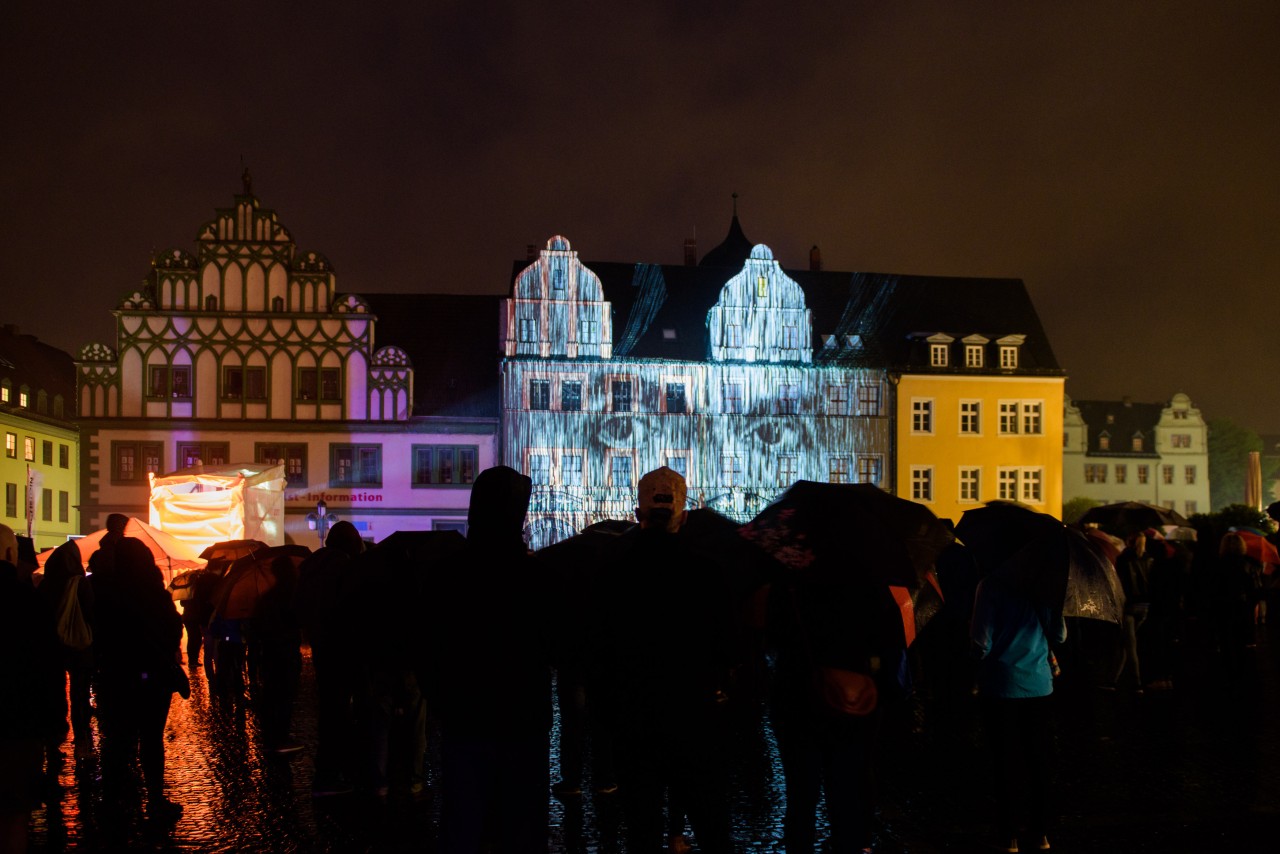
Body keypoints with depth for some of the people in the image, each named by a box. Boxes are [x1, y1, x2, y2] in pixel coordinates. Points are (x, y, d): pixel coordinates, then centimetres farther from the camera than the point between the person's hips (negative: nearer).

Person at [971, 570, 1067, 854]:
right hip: (1039, 684, 3)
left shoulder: (992, 585, -13)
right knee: (1037, 761, 12)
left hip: (1002, 686, -3)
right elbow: (1059, 636, 5)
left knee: (1007, 765, 4)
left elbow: (982, 642, -14)